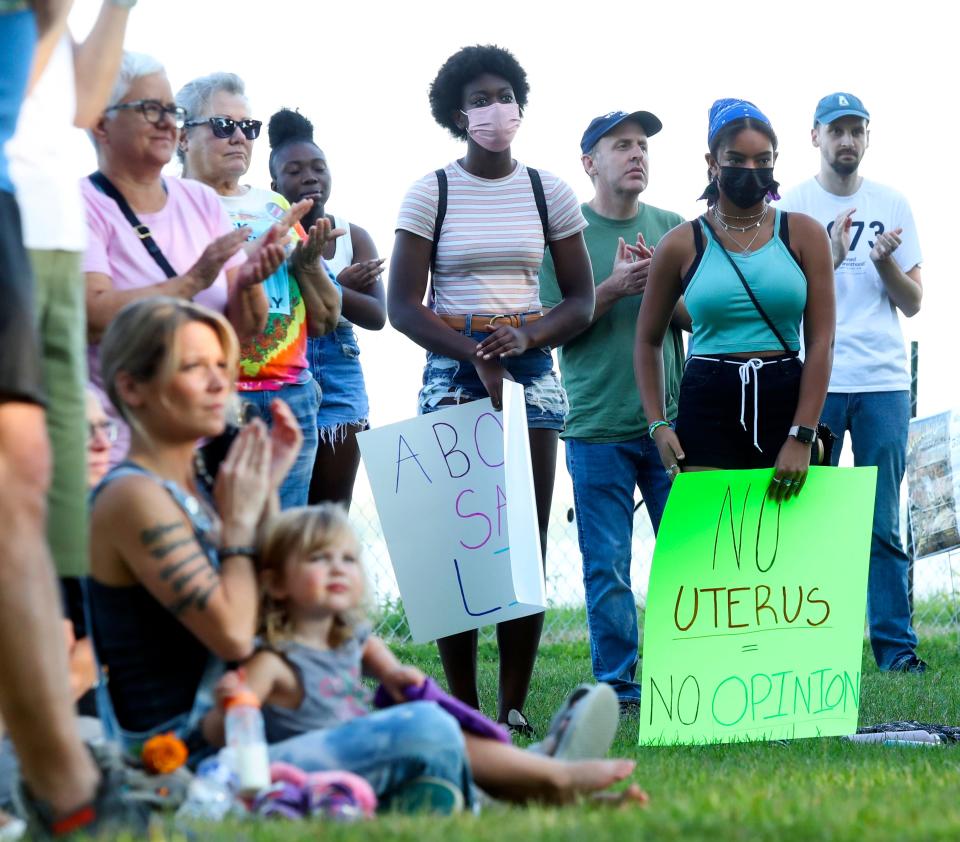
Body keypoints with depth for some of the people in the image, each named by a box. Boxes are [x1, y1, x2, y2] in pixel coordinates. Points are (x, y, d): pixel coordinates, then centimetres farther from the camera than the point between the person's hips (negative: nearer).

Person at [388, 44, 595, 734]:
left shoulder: (548, 193, 9)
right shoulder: (431, 193, 3)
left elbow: (581, 302, 9)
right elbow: (402, 306, -2)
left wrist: (525, 339, -10)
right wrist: (479, 358, -13)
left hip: (531, 368, 2)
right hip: (451, 372, -2)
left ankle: (515, 707, 0)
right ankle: (465, 709, -3)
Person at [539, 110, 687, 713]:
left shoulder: (673, 229, 10)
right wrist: (614, 288, -15)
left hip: (671, 420, 2)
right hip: (597, 425, -2)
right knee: (607, 564, -1)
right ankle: (616, 684, 7)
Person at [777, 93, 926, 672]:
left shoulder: (892, 205, 10)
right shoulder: (793, 207, 3)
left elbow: (913, 303, 9)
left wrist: (885, 260, -9)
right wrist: (832, 256, -17)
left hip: (884, 383, 2)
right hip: (815, 381, -1)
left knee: (884, 524, 1)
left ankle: (896, 647, 2)